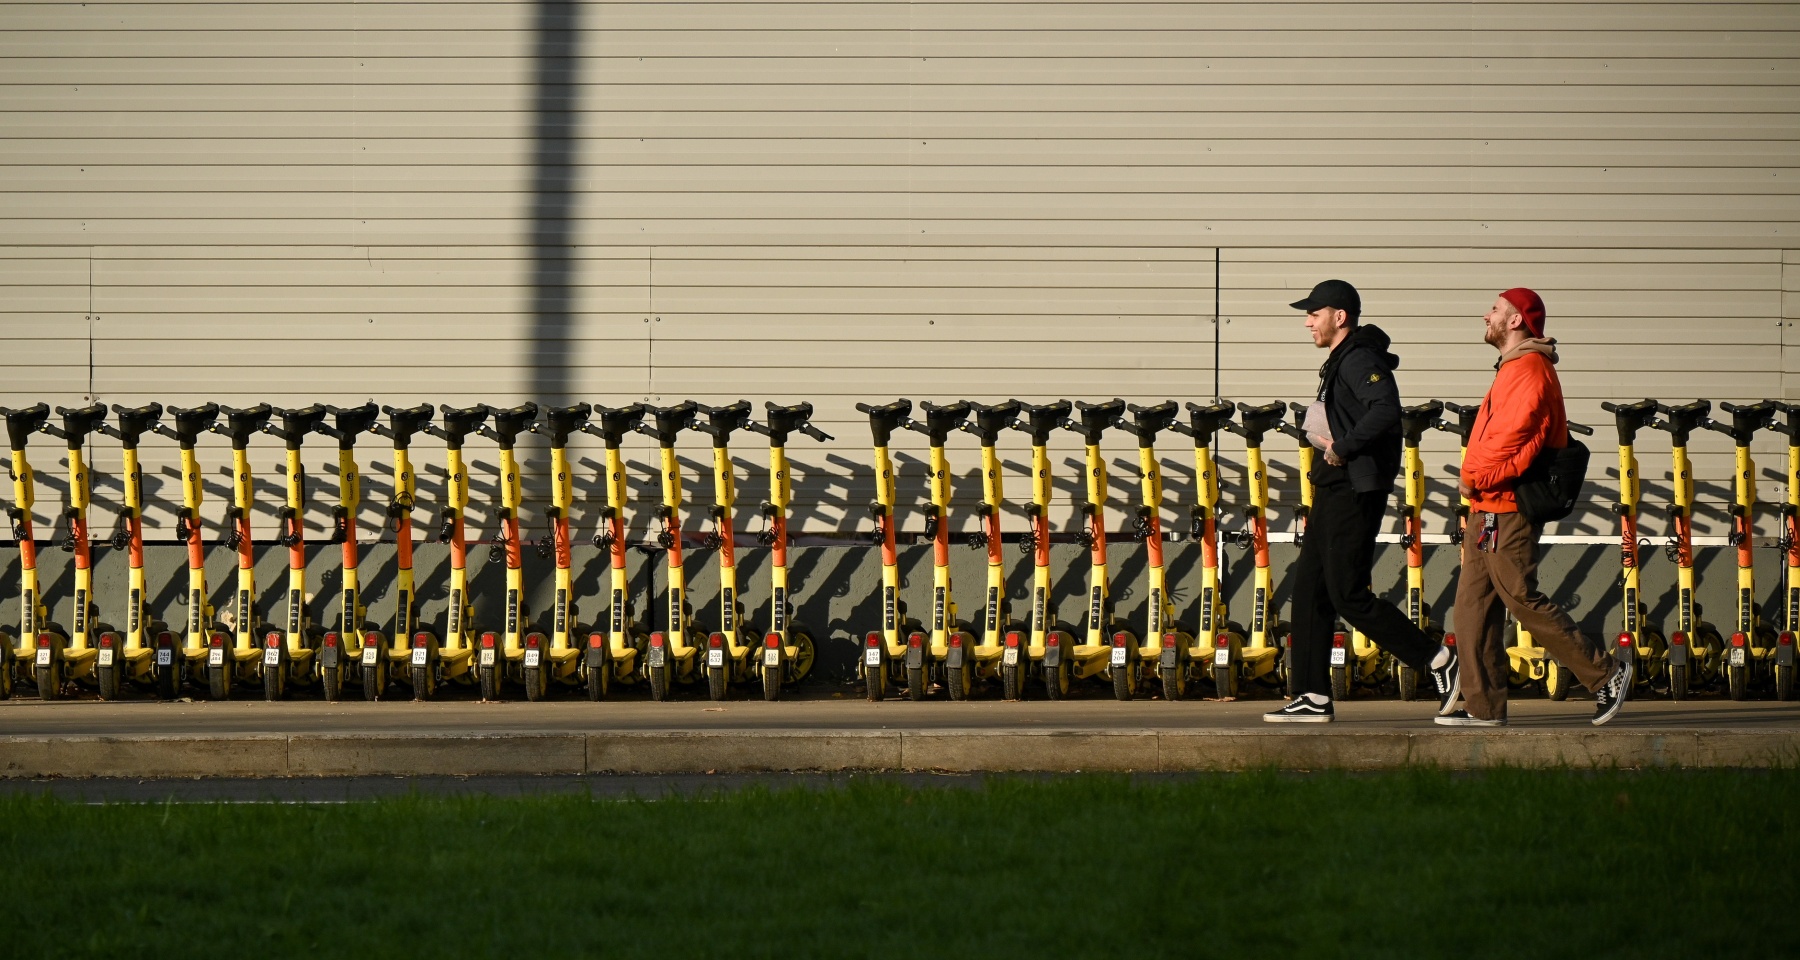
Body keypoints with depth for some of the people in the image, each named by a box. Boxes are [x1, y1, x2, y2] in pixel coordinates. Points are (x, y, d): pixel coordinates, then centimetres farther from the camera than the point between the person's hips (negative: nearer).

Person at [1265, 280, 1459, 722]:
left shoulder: (1360, 360, -14)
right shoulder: (1340, 361, 18)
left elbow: (1386, 409, -31)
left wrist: (1344, 447, -23)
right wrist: (1334, 443, 9)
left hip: (1355, 492, -11)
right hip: (1334, 489, 11)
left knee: (1348, 595, -9)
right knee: (1310, 590, 8)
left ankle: (1440, 662, -3)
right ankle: (1312, 697, 9)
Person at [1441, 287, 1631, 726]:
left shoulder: (1528, 369, -13)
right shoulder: (1515, 368, 20)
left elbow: (1514, 438, -21)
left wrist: (1474, 477, -10)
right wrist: (1479, 479, 11)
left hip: (1506, 510, -11)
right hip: (1490, 509, 11)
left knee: (1522, 598, -10)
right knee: (1473, 604, 7)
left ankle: (1605, 673, -3)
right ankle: (1484, 706, 6)